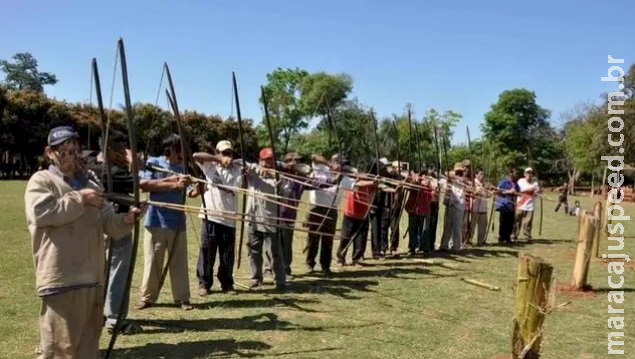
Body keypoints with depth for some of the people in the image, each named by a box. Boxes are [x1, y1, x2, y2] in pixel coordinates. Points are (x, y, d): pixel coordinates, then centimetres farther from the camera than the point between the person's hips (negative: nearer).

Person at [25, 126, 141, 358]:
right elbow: (41, 212, -19)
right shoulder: (41, 181, 0)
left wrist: (125, 220, -12)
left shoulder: (91, 185, 16)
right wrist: (79, 198, -12)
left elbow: (109, 223, 10)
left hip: (93, 278, 6)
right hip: (62, 278, -6)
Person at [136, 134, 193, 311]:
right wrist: (173, 184, -18)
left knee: (179, 261, 6)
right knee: (152, 261, 6)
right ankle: (147, 297, 18)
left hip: (177, 222, 3)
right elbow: (143, 184, -16)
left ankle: (182, 298, 13)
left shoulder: (182, 169, 8)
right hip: (156, 221, -3)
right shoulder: (152, 163, -2)